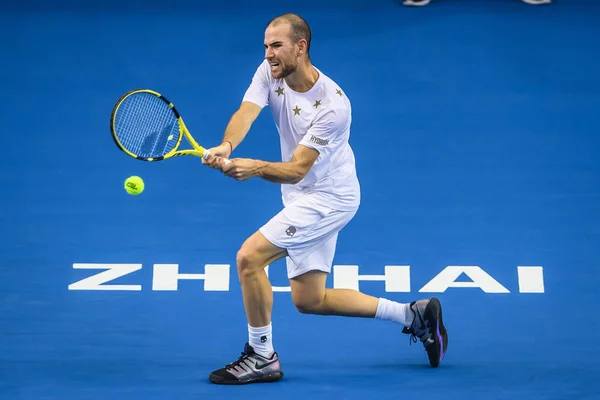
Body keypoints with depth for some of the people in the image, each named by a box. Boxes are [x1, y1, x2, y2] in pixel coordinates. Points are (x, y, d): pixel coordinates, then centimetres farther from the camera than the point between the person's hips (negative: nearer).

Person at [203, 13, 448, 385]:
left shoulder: (333, 105, -25)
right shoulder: (269, 73, -6)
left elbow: (296, 170, -29)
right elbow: (245, 113, -22)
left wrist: (256, 167, -49)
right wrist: (226, 146, -45)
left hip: (328, 197, -9)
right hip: (304, 197, 9)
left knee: (249, 257, -19)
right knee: (309, 300, 13)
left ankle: (262, 357, 0)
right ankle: (414, 315, 23)